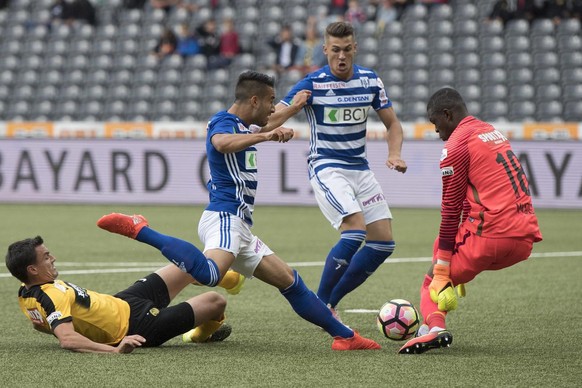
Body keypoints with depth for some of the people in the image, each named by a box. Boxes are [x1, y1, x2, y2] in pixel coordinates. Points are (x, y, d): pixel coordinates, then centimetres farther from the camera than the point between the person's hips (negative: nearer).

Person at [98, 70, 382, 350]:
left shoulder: (242, 126, 23)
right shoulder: (223, 123, -7)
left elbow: (264, 127, 49)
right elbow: (222, 142, -34)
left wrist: (295, 107, 58)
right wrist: (265, 136, -43)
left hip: (238, 226, 11)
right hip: (224, 217, -11)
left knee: (289, 281, 13)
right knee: (208, 274, -38)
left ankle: (344, 335, 18)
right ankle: (139, 230, -30)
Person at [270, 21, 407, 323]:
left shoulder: (370, 81, 2)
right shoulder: (313, 83, -12)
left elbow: (392, 123, 11)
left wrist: (394, 154, -8)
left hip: (360, 168, 6)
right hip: (326, 168, -6)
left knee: (383, 242, 1)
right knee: (355, 231, -25)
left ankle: (331, 301, 13)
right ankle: (320, 304, -11)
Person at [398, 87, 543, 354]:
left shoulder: (457, 145, -5)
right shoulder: (493, 133, 21)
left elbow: (451, 210, -6)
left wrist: (442, 273, -4)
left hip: (494, 237, -8)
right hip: (526, 236, 8)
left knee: (433, 282, 3)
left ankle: (434, 326, -27)